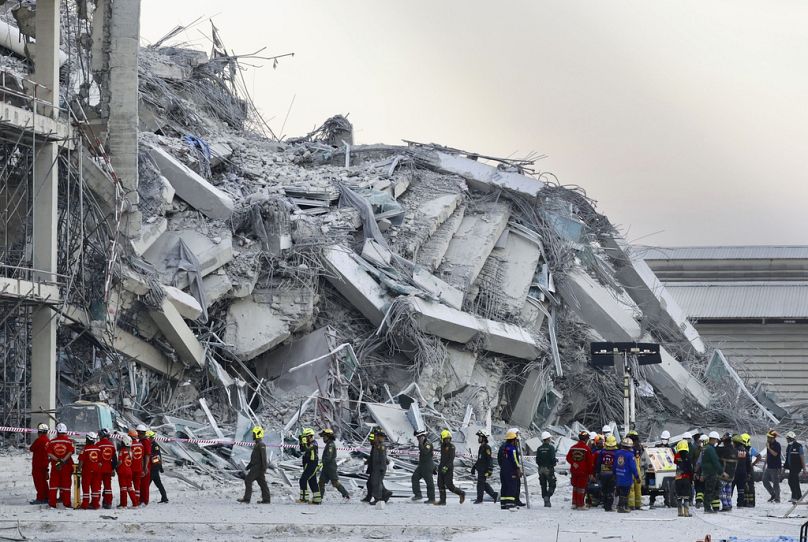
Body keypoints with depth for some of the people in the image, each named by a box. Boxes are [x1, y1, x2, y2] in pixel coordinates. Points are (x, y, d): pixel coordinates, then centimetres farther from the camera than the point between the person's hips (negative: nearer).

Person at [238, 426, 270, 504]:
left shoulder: (261, 445, -14)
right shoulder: (256, 445, 18)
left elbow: (263, 458, -19)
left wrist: (264, 469, -22)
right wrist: (248, 467, 28)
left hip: (257, 467, -10)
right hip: (255, 467, 10)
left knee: (248, 480, -9)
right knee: (262, 483, 8)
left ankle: (247, 498, -9)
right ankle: (266, 499, 8)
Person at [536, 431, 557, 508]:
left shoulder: (539, 448, 5)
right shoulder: (551, 447, -11)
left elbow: (537, 460, 5)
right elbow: (552, 459, -17)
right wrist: (556, 460, 4)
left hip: (541, 469, 5)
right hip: (549, 469, -5)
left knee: (543, 486, 10)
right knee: (552, 485, 3)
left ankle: (546, 501, 9)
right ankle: (547, 497, -18)